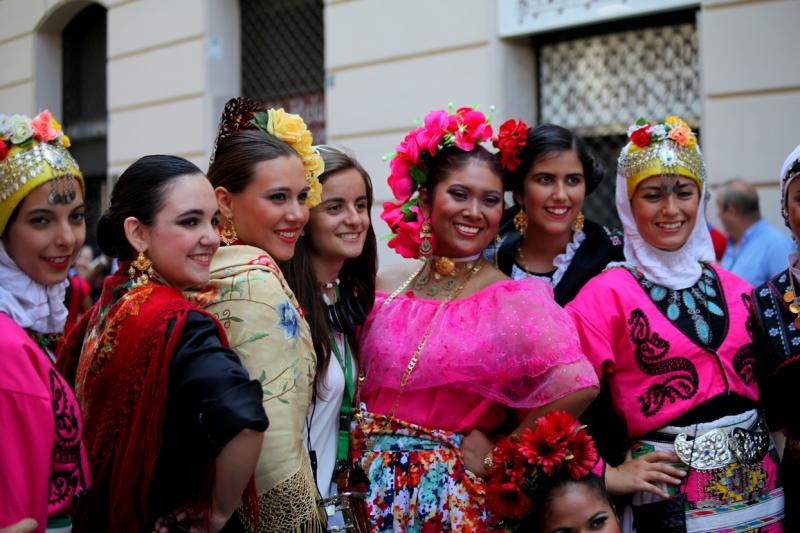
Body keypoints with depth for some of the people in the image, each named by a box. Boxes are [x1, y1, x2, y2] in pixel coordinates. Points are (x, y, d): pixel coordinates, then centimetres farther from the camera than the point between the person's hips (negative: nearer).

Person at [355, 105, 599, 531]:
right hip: (371, 487, 3)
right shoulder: (383, 286, 1)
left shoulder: (514, 299, -10)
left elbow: (578, 385, -22)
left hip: (452, 495, -3)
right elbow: (356, 388, 11)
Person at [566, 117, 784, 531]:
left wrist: (781, 444, 4)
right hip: (670, 499, -5)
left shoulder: (737, 292, 6)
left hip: (760, 493, 5)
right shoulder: (608, 295, -9)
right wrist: (608, 476, -15)